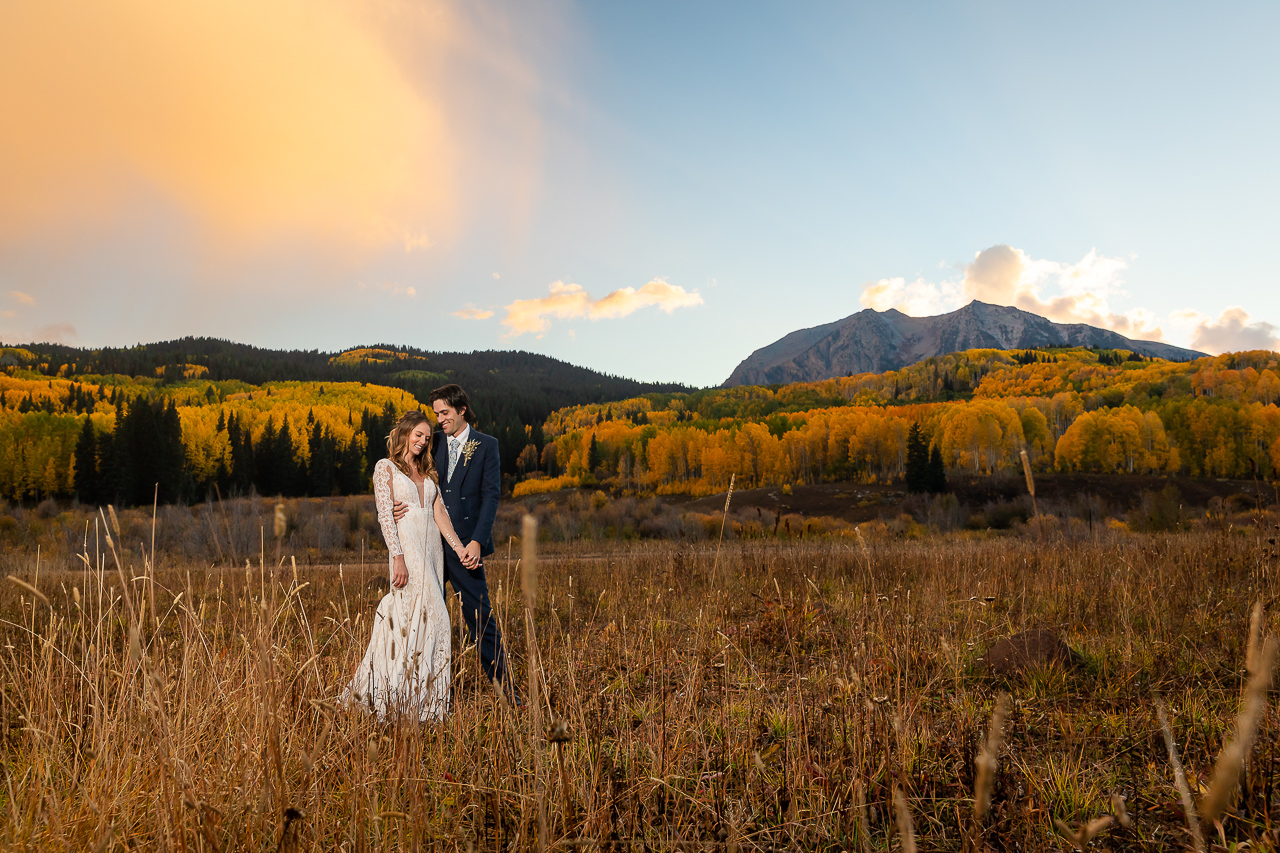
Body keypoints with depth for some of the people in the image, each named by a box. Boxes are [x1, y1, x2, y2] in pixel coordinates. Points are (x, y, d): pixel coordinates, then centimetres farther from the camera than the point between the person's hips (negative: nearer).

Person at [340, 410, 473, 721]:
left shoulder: (427, 472, 19)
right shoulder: (385, 467, 2)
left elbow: (440, 512, 11)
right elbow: (384, 515, -7)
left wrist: (459, 547, -1)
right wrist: (398, 557, -16)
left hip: (432, 549, 6)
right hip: (407, 547, -6)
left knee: (420, 616, 5)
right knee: (429, 615, -12)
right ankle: (411, 698, -4)